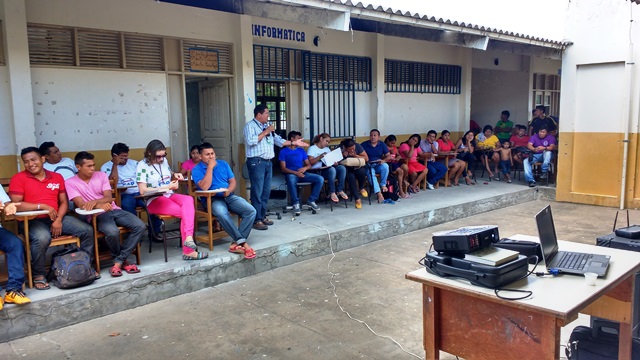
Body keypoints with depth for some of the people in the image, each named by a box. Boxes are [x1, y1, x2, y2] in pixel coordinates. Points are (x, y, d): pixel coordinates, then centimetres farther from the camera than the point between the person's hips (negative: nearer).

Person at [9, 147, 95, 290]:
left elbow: (64, 202, 8)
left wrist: (59, 219, -8)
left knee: (87, 230, -11)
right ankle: (38, 275, -14)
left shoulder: (57, 177, 10)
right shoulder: (18, 178, -4)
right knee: (42, 237, -37)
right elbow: (16, 204, -13)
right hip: (32, 220, -5)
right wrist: (43, 206, -18)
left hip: (56, 218, 5)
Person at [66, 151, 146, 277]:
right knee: (112, 232, -37)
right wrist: (99, 206, -31)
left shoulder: (101, 175, 10)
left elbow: (109, 198, 1)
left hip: (114, 210, 5)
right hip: (97, 215, -4)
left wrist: (94, 201, -22)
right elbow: (81, 204, -11)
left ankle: (119, 261, -14)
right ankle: (123, 259, -6)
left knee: (140, 226, -20)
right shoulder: (70, 183, 1)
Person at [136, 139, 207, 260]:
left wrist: (175, 175, 5)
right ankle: (188, 251, -27)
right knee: (187, 212, -26)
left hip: (170, 195, 6)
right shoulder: (142, 165, -8)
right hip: (154, 201, -6)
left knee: (188, 199, -29)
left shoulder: (164, 160, 10)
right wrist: (167, 187, -18)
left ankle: (188, 238, -40)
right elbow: (142, 191, -16)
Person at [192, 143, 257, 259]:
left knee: (251, 211, -21)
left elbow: (233, 181, 12)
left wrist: (229, 190, -11)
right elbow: (204, 187, -15)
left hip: (229, 196, 5)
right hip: (211, 199, -4)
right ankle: (243, 242, -33)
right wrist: (210, 167, -12)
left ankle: (237, 243, -23)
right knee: (222, 213, -40)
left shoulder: (223, 164, 16)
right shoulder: (197, 169, 1)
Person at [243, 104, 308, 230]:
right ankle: (257, 220, -4)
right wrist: (265, 132, -14)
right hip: (256, 162, -8)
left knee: (266, 191, 11)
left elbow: (278, 140, 19)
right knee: (257, 191, -7)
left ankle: (263, 216, 21)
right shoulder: (250, 126, -5)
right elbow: (250, 141, -21)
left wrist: (294, 143, 13)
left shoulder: (267, 126, 18)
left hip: (268, 162, 8)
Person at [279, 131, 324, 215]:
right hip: (291, 174, -5)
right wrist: (295, 173, -21)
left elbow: (309, 165, 14)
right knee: (291, 180, -42)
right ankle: (296, 203, -26)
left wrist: (305, 168, -11)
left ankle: (311, 201, -9)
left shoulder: (301, 150, 17)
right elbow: (283, 169, -6)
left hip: (302, 173, 5)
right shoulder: (283, 151, 2)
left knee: (320, 179, -18)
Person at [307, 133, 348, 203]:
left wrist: (334, 162, -7)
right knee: (332, 169, -35)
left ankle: (340, 190, -17)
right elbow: (310, 162, -10)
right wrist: (320, 157, -22)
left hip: (327, 168, 7)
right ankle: (332, 193, -26)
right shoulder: (312, 148, 1)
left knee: (342, 168, -19)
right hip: (317, 171, -7)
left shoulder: (327, 149, 25)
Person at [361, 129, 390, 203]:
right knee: (371, 173, -35)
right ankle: (379, 193, -41)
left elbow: (388, 156, 7)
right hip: (368, 165, -2)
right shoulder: (364, 145, 2)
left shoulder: (382, 145, 9)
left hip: (378, 165, 2)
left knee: (385, 166, -31)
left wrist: (384, 160, -15)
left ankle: (383, 185, -14)